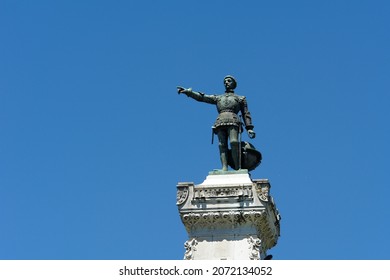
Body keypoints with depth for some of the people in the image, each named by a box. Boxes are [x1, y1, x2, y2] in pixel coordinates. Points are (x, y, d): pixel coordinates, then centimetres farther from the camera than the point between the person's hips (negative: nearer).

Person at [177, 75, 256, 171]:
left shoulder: (240, 98, 26)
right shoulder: (218, 98, 30)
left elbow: (246, 114, 18)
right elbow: (201, 97, 22)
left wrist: (249, 128, 4)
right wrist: (187, 91, 10)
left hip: (233, 121, -3)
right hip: (220, 122, 3)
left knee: (234, 142, -25)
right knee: (222, 145, -16)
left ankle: (238, 169, -30)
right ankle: (224, 168, -30)